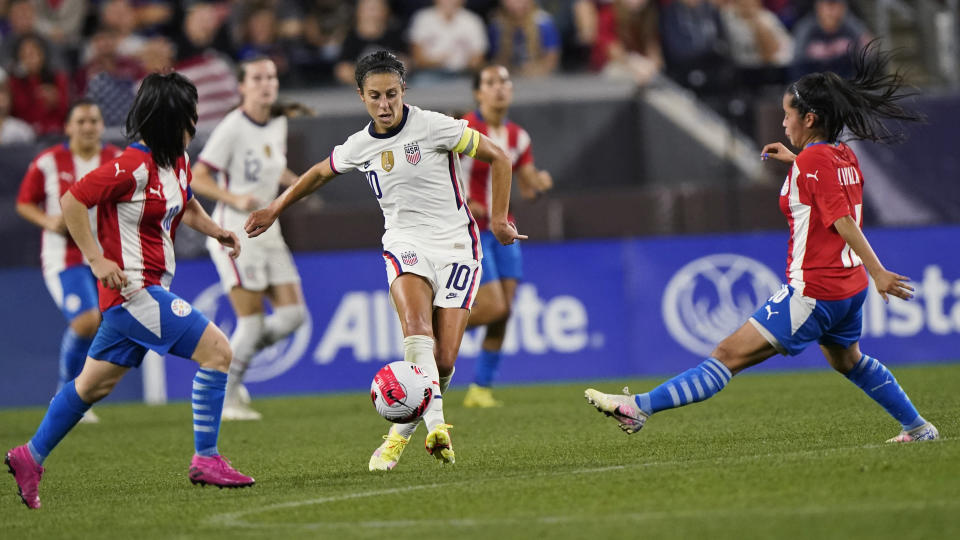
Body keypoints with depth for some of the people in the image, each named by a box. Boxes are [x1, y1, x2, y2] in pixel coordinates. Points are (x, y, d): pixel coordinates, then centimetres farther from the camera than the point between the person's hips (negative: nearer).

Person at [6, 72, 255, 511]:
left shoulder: (179, 162, 9)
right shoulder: (132, 167, -19)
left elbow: (184, 204, 29)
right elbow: (72, 201, -17)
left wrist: (214, 230, 10)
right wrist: (96, 259, -19)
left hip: (148, 292, 10)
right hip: (133, 289, -10)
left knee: (96, 383, 16)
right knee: (216, 350, -12)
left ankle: (31, 457, 25)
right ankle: (205, 459, -8)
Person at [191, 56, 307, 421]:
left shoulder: (278, 124, 9)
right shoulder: (232, 128, -14)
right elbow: (197, 178, -14)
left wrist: (295, 182, 6)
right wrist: (235, 198, -27)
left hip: (268, 231, 8)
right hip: (234, 233, -8)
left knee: (293, 315, 0)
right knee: (252, 321, -9)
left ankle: (230, 360, 19)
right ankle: (226, 398, 6)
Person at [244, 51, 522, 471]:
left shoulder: (433, 127, -7)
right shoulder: (359, 146, 6)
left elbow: (498, 158, 1)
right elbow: (321, 173, 28)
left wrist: (498, 218, 2)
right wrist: (275, 209, 33)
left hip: (456, 244, -2)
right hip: (405, 243, 2)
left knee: (444, 359, -10)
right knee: (416, 328, -30)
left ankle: (401, 433, 11)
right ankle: (436, 424, -43)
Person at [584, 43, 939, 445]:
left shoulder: (811, 161, -16)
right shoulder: (844, 156, 9)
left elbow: (843, 221, -23)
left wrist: (878, 272, -28)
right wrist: (794, 158, 32)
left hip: (813, 291, -9)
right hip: (850, 286, 9)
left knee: (729, 355, -13)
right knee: (847, 360, 33)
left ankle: (640, 408, -17)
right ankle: (918, 428, 42)